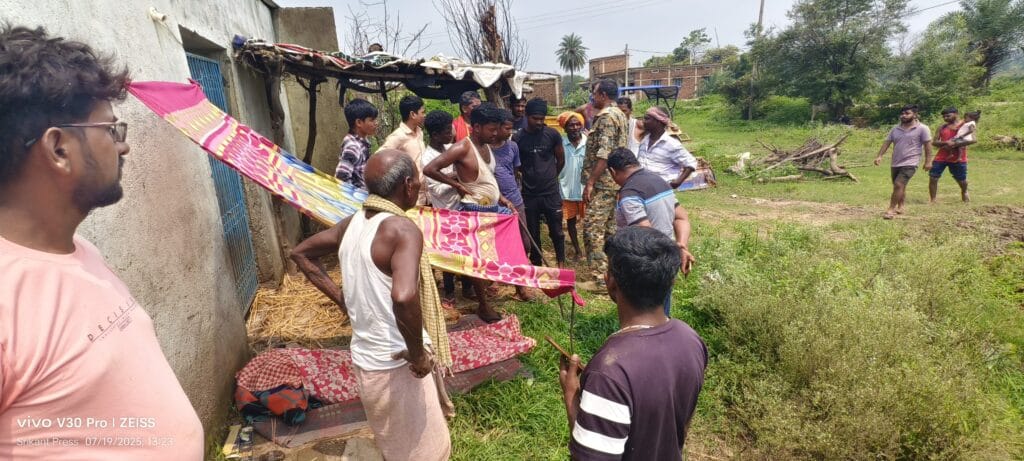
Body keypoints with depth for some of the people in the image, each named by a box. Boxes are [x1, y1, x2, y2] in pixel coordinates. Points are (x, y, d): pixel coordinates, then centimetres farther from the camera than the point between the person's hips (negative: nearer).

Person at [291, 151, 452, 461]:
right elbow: (404, 297, -41)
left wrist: (341, 296, 10)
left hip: (365, 359, 8)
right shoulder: (402, 229, -24)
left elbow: (301, 253, 15)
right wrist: (418, 352, -24)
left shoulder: (353, 223, 0)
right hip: (396, 365, -7)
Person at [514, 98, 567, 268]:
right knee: (533, 234, 10)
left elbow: (561, 160, 9)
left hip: (551, 192, 0)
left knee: (556, 232, 6)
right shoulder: (518, 138, -5)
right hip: (529, 194, 0)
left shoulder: (552, 134, -4)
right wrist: (529, 175, 10)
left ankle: (561, 265, 24)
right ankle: (536, 266, 25)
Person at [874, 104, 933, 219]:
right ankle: (901, 207, 30)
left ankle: (891, 209, -14)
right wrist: (879, 156, -6)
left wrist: (928, 161, -7)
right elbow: (887, 143, 7)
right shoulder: (895, 129, 9)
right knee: (900, 186, 16)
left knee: (898, 185, -18)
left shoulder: (922, 128, -4)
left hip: (909, 164, -6)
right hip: (895, 164, 6)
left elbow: (927, 145, -4)